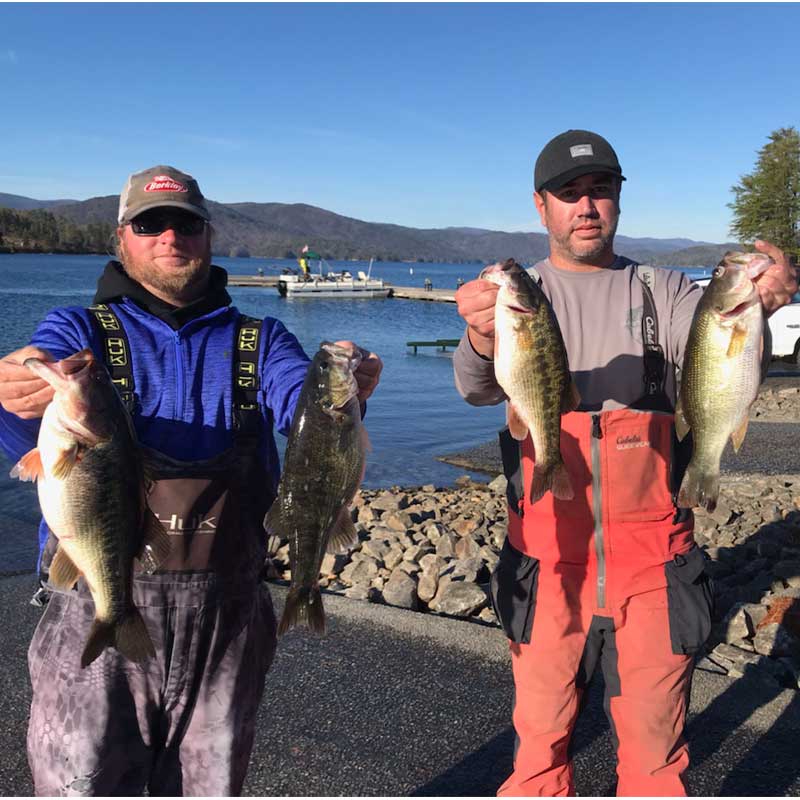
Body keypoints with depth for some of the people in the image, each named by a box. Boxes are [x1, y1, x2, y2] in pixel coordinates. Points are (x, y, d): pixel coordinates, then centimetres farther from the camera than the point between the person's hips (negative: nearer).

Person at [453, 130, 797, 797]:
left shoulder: (662, 291, 6)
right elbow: (478, 387, -16)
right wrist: (481, 338, -39)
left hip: (652, 566, 1)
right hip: (549, 565, 0)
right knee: (540, 741, 12)